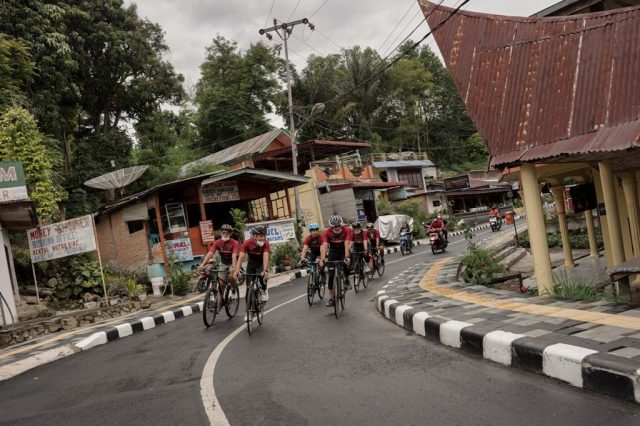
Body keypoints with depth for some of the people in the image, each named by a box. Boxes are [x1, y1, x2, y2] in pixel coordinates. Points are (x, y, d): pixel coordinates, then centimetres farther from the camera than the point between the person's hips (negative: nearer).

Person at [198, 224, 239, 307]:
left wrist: (233, 266, -54)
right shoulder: (217, 242, -15)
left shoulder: (235, 243, -23)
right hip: (223, 263, 3)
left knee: (231, 277, -30)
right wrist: (202, 264, -41)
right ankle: (219, 304, 7)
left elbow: (234, 255, -37)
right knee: (221, 284, -1)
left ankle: (235, 289, 1)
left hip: (232, 263, -3)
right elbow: (210, 253, -27)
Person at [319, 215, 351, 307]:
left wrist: (346, 257, -46)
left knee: (346, 264, -30)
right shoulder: (327, 232, -23)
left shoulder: (346, 230, -24)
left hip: (343, 250, -1)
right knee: (331, 275, -7)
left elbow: (346, 244, -33)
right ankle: (331, 298, -1)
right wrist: (322, 259, -44)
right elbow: (324, 245, -31)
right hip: (333, 251, 1)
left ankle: (346, 280, 4)